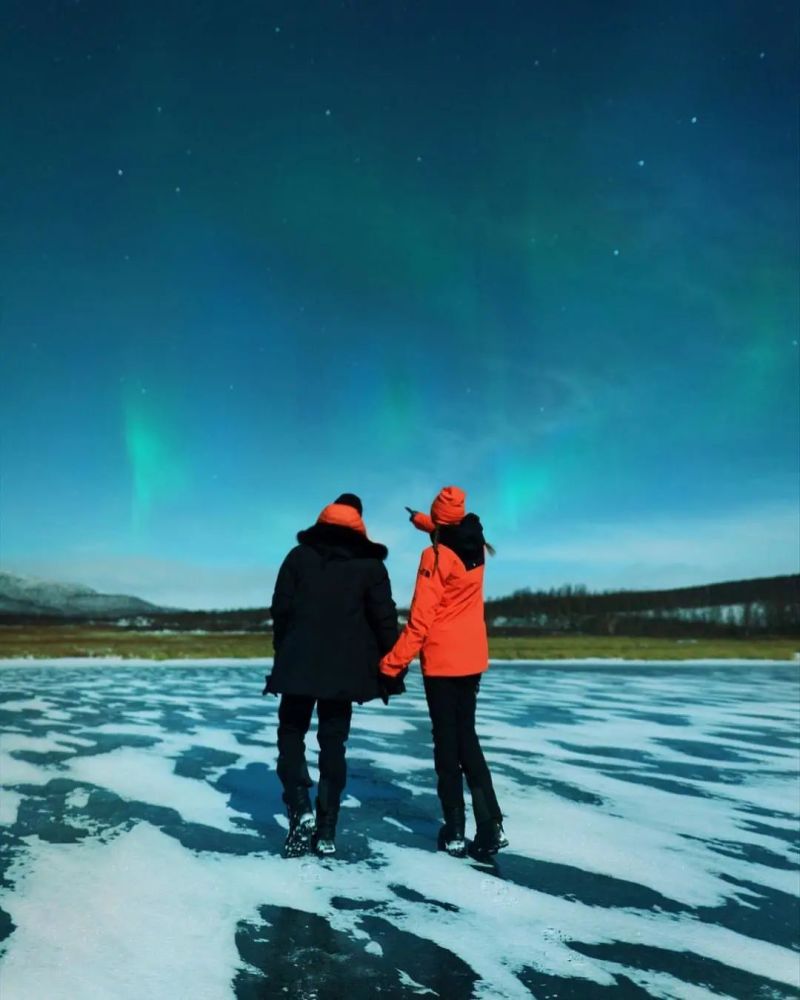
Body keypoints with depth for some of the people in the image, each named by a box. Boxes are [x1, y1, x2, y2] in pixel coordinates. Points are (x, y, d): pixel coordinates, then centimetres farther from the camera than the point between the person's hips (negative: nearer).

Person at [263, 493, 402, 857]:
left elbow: (281, 610, 3)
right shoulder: (370, 564, 4)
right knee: (333, 742, 10)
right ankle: (326, 830, 9)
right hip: (345, 669, 1)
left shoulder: (299, 556, 5)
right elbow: (384, 620, 0)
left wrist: (282, 654, 14)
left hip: (299, 663, -1)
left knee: (291, 733, 13)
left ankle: (300, 811, -5)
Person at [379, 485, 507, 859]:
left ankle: (455, 831, 6)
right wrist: (419, 519, 43)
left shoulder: (436, 556, -16)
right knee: (467, 736, 15)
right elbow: (454, 535, 29)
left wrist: (392, 662, -16)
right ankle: (491, 826, 9)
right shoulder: (476, 546, 3)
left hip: (441, 660, -6)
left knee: (447, 741, 3)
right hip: (472, 657, 6)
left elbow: (421, 619, -20)